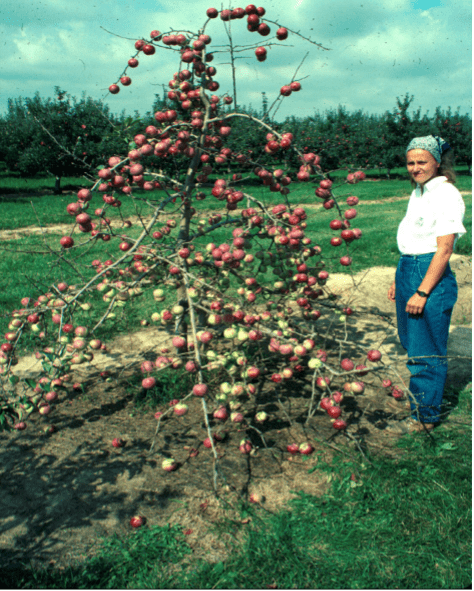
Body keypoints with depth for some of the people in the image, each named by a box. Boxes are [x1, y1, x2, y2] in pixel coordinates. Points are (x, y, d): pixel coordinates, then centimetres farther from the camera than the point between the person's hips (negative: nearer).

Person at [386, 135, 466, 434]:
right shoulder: (419, 192, 13)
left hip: (431, 277, -9)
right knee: (413, 343, 18)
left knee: (425, 350, 1)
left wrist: (422, 292, -21)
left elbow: (444, 249, -19)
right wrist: (399, 279, 20)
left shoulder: (446, 195, -15)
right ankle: (427, 401, 35)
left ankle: (425, 417, 16)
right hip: (409, 272, 9)